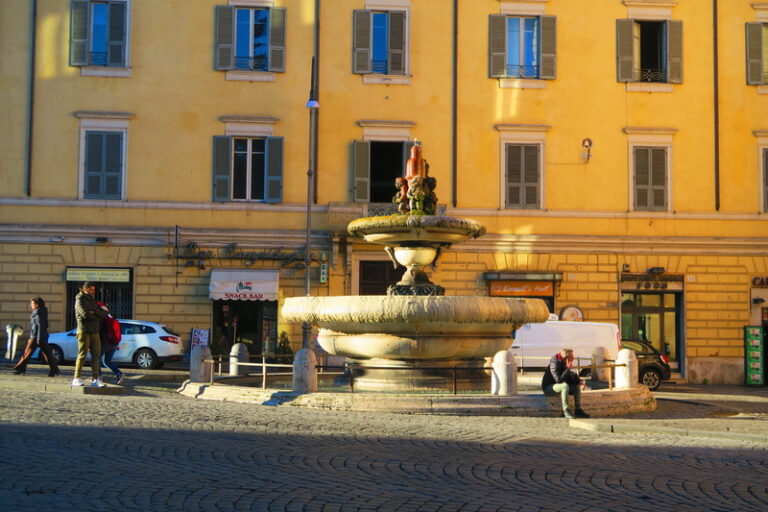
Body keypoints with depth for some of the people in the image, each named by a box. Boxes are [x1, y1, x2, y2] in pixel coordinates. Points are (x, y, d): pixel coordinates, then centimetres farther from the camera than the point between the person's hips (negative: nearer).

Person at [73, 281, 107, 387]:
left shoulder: (92, 300, 19)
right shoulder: (80, 300, -3)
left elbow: (104, 315, 11)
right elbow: (85, 314, -18)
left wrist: (95, 312, -9)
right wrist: (97, 318, -1)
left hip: (94, 331, 7)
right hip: (84, 331, -7)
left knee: (96, 354, 1)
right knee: (82, 355, -5)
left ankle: (95, 378, 2)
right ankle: (76, 379, 1)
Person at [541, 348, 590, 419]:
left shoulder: (563, 363, 3)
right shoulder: (554, 364, -24)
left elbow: (568, 379, 13)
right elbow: (559, 379, -34)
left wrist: (578, 381, -5)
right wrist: (568, 369, -30)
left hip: (557, 386, 9)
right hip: (548, 388, -9)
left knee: (577, 386, 1)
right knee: (565, 386, -35)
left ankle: (578, 410, 0)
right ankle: (565, 411, -30)